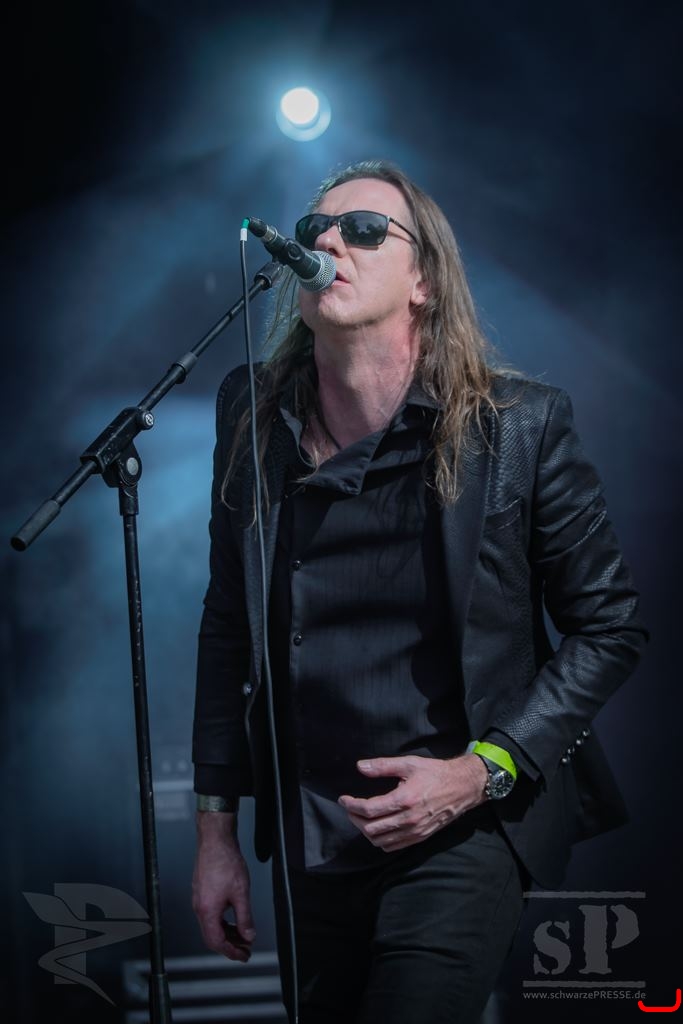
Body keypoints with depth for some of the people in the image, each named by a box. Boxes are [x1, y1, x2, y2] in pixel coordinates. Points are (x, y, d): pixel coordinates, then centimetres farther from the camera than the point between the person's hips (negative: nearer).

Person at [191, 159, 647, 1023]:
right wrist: (215, 830, 6)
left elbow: (611, 626, -2)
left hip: (463, 830, -4)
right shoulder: (254, 418, 0)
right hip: (310, 845, 4)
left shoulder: (519, 425, -9)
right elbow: (228, 628, 7)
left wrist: (483, 771, -12)